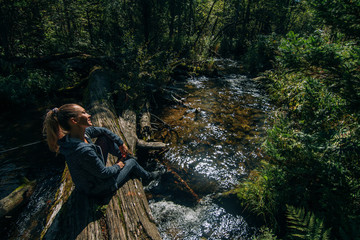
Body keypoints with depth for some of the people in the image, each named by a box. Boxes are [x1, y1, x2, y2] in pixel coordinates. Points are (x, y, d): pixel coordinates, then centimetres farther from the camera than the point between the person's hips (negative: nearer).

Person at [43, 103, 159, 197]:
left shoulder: (82, 132, -15)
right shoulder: (83, 151, -41)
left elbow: (103, 131, 3)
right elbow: (104, 173, -29)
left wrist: (121, 144, 6)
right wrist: (118, 166, -9)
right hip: (97, 189, -7)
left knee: (105, 138, 1)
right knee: (131, 162, 9)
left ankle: (124, 155, 26)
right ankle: (148, 176, 40)